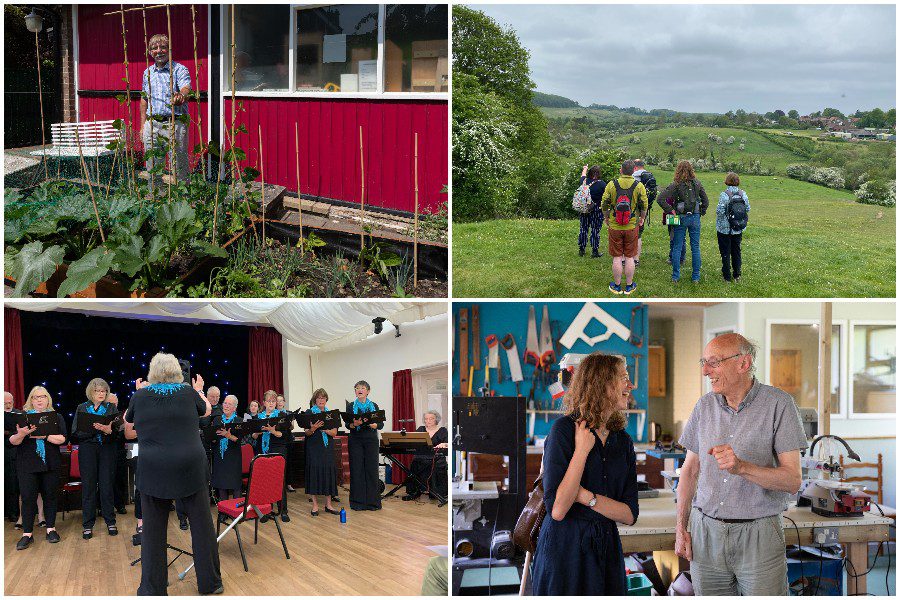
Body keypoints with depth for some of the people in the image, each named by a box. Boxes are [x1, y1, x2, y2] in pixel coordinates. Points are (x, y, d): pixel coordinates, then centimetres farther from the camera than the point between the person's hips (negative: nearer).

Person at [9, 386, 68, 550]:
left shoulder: (56, 417, 7)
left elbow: (62, 439, -5)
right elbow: (13, 441, 0)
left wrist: (45, 436, -19)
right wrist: (21, 434, -22)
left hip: (50, 464, 1)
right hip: (27, 464, -1)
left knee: (50, 496, 6)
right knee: (28, 497, -4)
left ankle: (51, 529, 16)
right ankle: (27, 533, 0)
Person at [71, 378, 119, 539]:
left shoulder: (112, 408, 7)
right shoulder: (82, 408, 7)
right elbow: (76, 433, -2)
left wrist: (108, 430, -24)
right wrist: (92, 429, -17)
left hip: (107, 449, 0)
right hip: (87, 450, 0)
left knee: (107, 485, 1)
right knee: (88, 486, 1)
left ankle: (110, 522, 11)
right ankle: (88, 525, 7)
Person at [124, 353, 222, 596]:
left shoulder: (141, 395, 1)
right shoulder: (188, 392, 2)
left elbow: (128, 421, 20)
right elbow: (206, 410, 22)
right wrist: (199, 391, 38)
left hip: (153, 469, 0)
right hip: (190, 466, 0)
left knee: (153, 529, 8)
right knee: (201, 523, 8)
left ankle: (153, 589, 12)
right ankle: (210, 582, 15)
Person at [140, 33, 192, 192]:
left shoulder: (179, 69, -3)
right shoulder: (147, 72, 14)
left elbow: (186, 89, -22)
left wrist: (181, 96, -46)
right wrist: (143, 125, 17)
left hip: (174, 124, -5)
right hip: (152, 124, 6)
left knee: (178, 167, -3)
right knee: (152, 169, 10)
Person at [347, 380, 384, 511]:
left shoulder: (374, 406, 6)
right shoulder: (351, 406, 5)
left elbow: (381, 425, 0)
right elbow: (348, 424, -4)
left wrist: (372, 424, -20)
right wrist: (355, 424, -26)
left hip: (371, 440, 1)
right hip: (355, 441, -1)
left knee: (372, 469, 0)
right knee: (357, 470, -1)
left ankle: (372, 501, 6)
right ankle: (358, 502, 5)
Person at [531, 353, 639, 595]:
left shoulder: (623, 441, 5)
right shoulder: (565, 428, -11)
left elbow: (630, 515, -1)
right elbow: (557, 510, -19)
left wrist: (586, 496, -15)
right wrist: (582, 450, -18)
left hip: (607, 548, 5)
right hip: (565, 547, -5)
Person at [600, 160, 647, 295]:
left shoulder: (612, 184, -5)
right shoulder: (639, 186, -5)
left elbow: (604, 205, -1)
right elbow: (644, 206, 0)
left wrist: (606, 218, 17)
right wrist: (642, 218, 18)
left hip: (614, 227, 0)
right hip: (632, 227, 0)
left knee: (617, 258, 8)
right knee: (629, 257, 9)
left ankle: (617, 286, 16)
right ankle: (629, 286, 17)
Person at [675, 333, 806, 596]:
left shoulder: (778, 404, -8)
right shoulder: (705, 405, 7)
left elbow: (792, 481, -12)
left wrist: (741, 467, -26)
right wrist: (681, 528, 7)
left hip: (758, 534, -4)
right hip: (705, 532, 4)